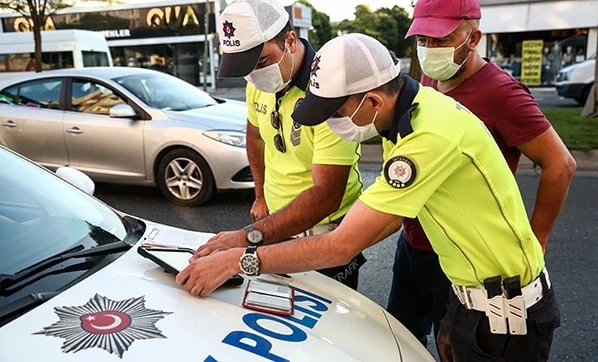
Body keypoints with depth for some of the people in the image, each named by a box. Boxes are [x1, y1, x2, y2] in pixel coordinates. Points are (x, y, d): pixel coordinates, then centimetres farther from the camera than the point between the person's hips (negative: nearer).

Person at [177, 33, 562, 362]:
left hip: (507, 312, -8)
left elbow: (342, 246, -30)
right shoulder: (412, 107, -3)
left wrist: (238, 260, -24)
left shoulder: (430, 137, -33)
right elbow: (391, 214, 6)